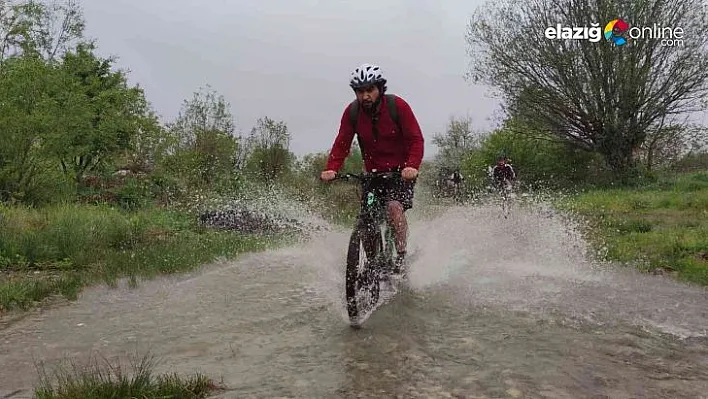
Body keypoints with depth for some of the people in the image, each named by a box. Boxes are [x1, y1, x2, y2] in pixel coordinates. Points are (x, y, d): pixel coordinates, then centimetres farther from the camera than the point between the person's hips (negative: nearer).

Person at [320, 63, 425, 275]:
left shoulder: (397, 106, -15)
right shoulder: (352, 112, -7)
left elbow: (416, 139, -18)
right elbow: (342, 144, -9)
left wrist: (412, 166, -35)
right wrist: (331, 169, -26)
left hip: (401, 170, -3)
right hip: (373, 172, 4)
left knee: (394, 206, -26)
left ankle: (402, 257, -12)